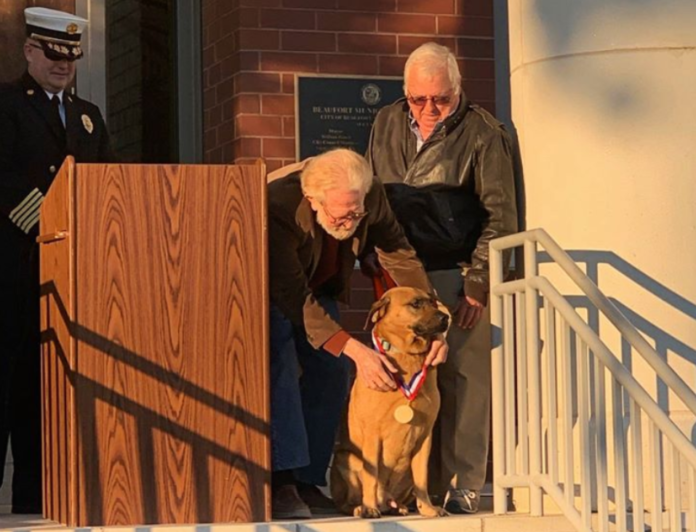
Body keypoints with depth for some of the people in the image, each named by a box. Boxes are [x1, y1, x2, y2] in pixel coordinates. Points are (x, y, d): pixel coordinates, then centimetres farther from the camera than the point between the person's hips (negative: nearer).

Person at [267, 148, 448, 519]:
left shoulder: (371, 197, -26)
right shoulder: (280, 207, -41)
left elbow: (401, 257, -15)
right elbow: (295, 299, -39)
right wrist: (355, 350, -44)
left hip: (319, 288, 6)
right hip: (269, 290, -5)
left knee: (331, 373, -5)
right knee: (279, 367, -24)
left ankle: (308, 482, 0)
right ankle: (282, 484, -27)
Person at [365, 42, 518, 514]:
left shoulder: (482, 133, -6)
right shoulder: (387, 125, 10)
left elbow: (501, 215, -6)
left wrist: (477, 284, -10)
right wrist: (374, 263, 12)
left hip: (458, 275, -4)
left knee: (463, 378, -5)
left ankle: (462, 485, 0)